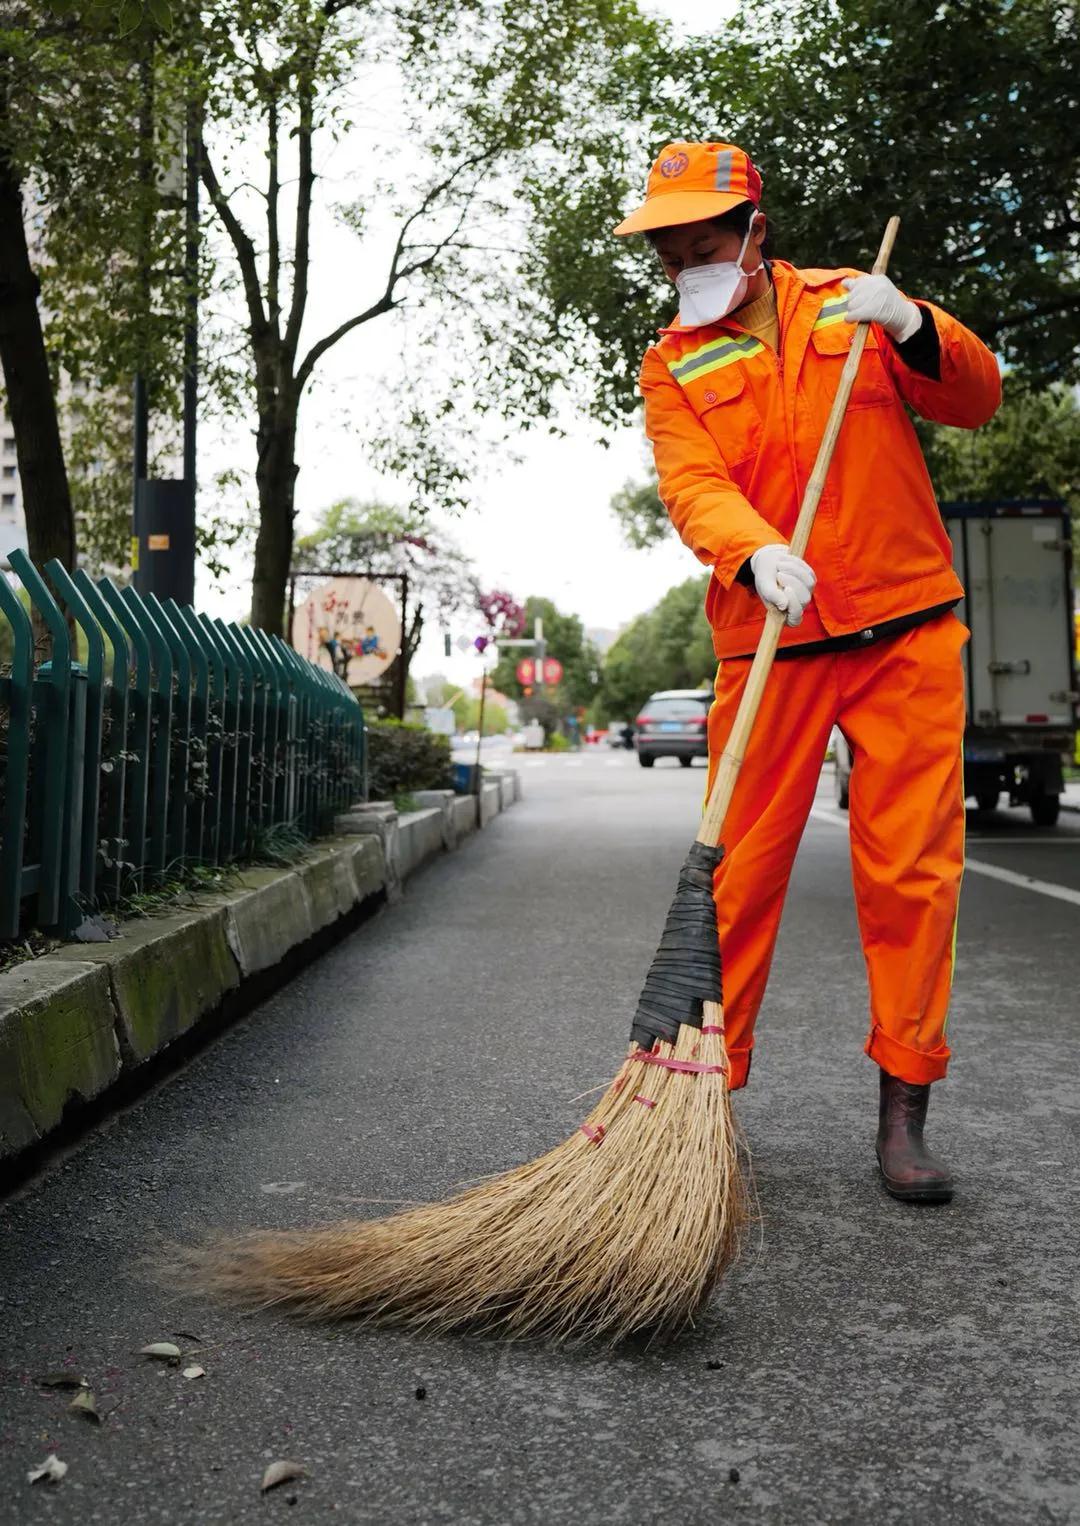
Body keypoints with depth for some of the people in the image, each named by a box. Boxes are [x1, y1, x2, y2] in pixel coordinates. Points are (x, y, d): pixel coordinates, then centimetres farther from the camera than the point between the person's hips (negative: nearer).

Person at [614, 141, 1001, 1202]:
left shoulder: (847, 303, 12)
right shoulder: (673, 365, 8)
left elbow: (975, 398, 9)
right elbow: (692, 484, -9)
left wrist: (912, 328, -10)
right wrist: (756, 553, -30)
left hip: (906, 635, 1)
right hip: (767, 645, 0)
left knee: (910, 867, -1)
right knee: (741, 870, -3)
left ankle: (903, 1107, 9)